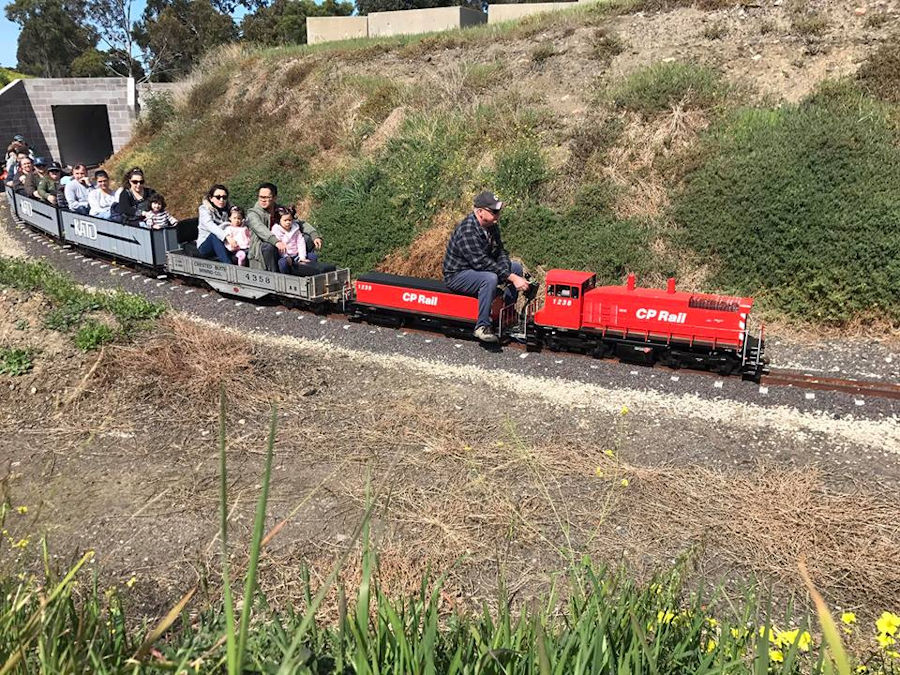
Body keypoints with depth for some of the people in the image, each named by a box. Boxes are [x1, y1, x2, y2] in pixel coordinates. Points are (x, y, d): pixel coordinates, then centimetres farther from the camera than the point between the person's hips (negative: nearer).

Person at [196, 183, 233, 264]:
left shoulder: (228, 209, 11)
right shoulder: (204, 209, -6)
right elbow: (210, 225, -26)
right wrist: (226, 237, -43)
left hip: (224, 245, 4)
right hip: (205, 245, -4)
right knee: (214, 234, -37)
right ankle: (228, 266, -50)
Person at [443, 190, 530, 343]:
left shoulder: (492, 226, 2)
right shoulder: (467, 230, -27)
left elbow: (500, 252, 4)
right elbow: (482, 262, -32)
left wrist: (506, 271, -17)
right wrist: (511, 277, -32)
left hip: (477, 269, 10)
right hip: (457, 275, -10)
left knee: (516, 267, 8)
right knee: (490, 278, -36)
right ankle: (482, 326, -27)